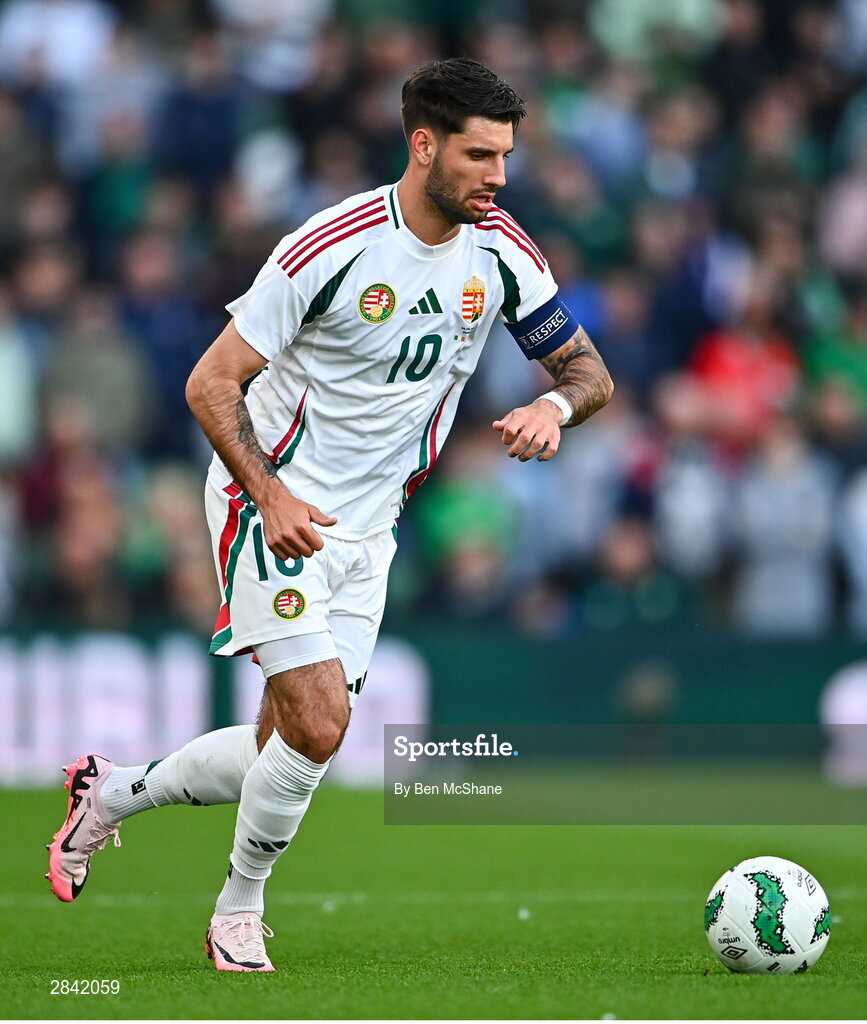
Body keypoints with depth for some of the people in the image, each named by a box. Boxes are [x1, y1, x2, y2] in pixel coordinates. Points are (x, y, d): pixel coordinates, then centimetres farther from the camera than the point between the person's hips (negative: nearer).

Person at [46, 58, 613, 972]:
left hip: (365, 530, 6)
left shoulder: (499, 254, -5)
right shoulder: (331, 248, -20)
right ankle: (239, 913, 3)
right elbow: (211, 383, -15)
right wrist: (270, 496, -27)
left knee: (289, 750, 6)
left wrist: (555, 404, -22)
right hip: (272, 500, -6)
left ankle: (111, 794, 30)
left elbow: (591, 372, 2)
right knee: (318, 724, -19)